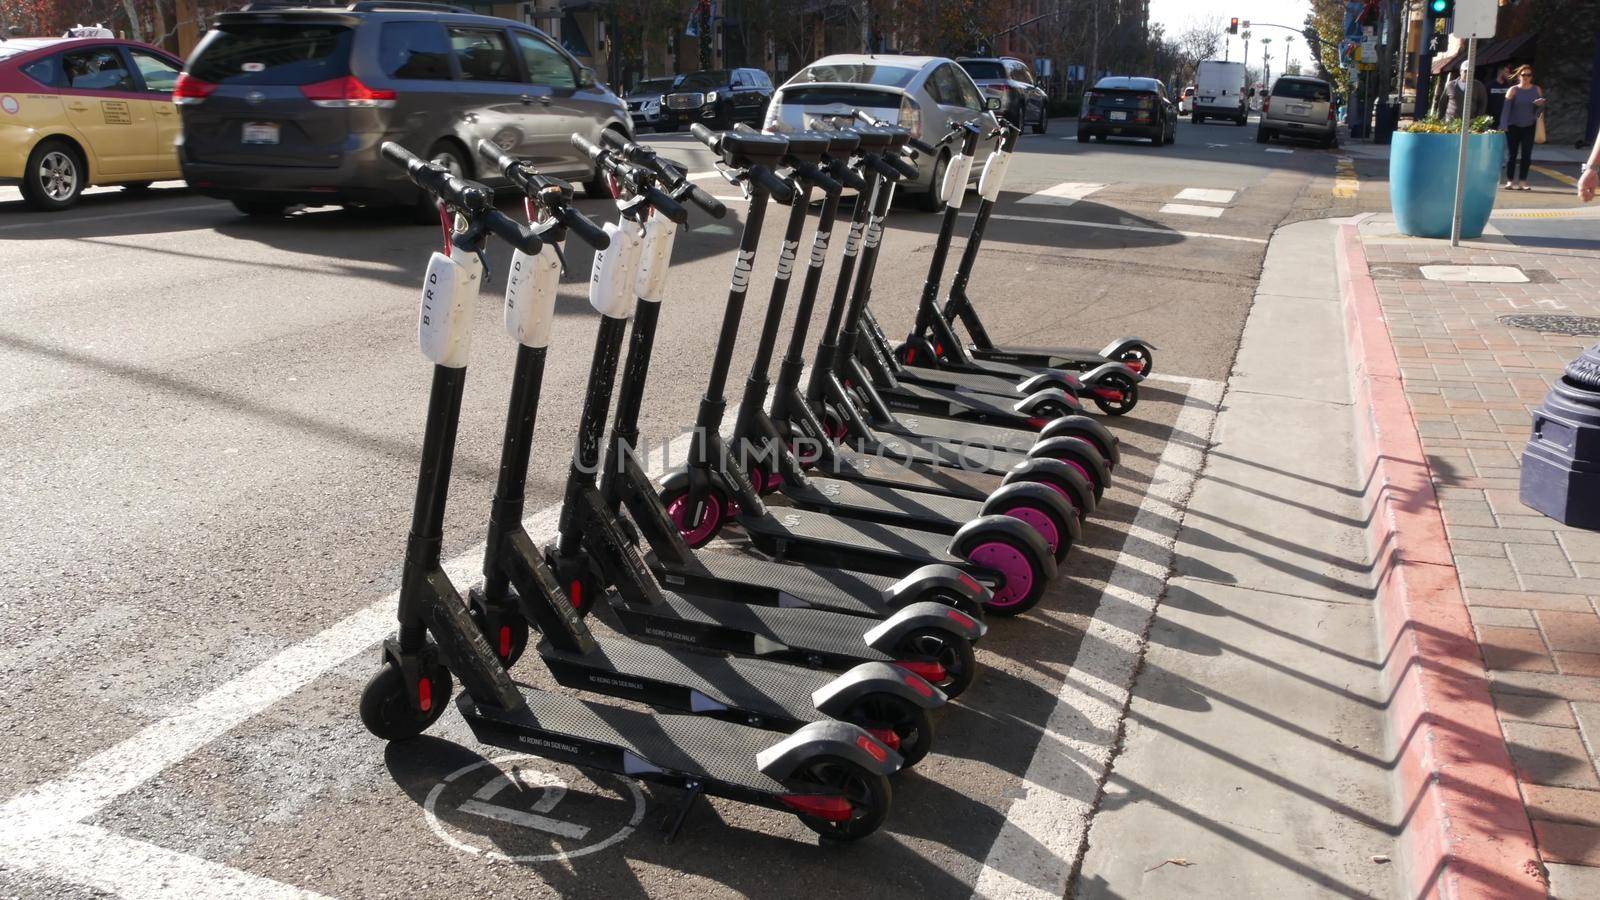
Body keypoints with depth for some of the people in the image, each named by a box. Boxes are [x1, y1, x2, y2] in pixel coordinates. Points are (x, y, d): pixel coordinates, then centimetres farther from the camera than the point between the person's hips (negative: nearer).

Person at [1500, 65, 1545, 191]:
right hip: (1513, 126, -2)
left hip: (1529, 127, 2)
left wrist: (1540, 104, -11)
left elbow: (1540, 111, 12)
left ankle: (1522, 182, 2)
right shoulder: (1513, 90, -1)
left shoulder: (1536, 90, 8)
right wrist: (1503, 126, -18)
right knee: (1512, 154, -1)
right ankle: (1510, 181, 4)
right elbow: (1506, 108, -8)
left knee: (1526, 155, -2)